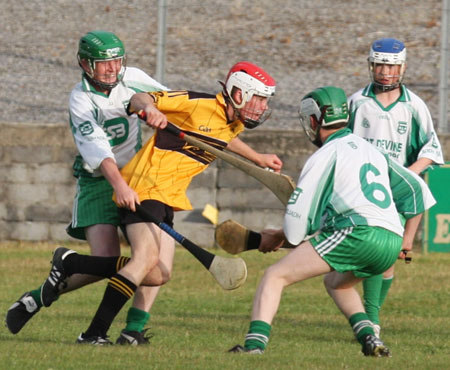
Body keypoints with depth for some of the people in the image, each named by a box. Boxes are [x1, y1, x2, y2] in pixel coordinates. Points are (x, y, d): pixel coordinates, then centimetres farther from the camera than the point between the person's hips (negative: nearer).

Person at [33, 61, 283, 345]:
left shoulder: (234, 124, 11)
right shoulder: (199, 104, -14)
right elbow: (140, 98, -13)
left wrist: (258, 159, 36)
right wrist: (149, 108, -34)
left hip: (168, 198, 9)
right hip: (145, 187, -9)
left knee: (159, 274, -2)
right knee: (147, 257, -26)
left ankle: (70, 263, 8)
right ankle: (94, 334, -24)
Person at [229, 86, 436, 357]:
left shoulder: (325, 156, 6)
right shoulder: (372, 151, 27)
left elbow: (299, 215, 2)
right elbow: (417, 189, 30)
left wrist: (278, 237, 21)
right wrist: (407, 238, 30)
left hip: (358, 232, -7)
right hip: (392, 243, 7)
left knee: (275, 276, -4)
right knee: (336, 281, 35)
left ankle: (255, 344, -22)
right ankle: (370, 339, 14)